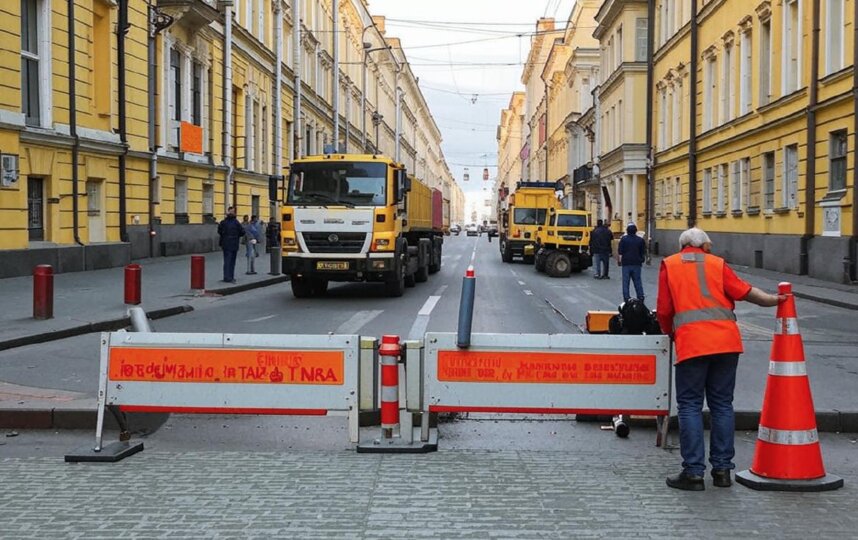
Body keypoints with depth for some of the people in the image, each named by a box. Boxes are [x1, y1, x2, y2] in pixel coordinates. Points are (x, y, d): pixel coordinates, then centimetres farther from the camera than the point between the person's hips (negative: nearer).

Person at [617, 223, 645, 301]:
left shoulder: (623, 239, -6)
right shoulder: (640, 240, 0)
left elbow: (619, 252, -8)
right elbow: (643, 252, 5)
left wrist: (618, 260, 4)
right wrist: (642, 259, 22)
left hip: (626, 263, -2)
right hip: (637, 263, 2)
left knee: (625, 282, 3)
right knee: (637, 281, 9)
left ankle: (626, 298, 2)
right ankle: (640, 297, 10)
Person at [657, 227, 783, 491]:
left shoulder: (669, 265, 13)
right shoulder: (717, 263, 16)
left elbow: (664, 310, 9)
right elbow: (743, 291, 3)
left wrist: (670, 333, 25)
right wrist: (771, 300, 12)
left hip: (692, 342, -2)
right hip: (727, 340, 3)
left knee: (690, 405, 1)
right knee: (722, 404, 11)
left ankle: (693, 472, -2)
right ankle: (722, 469, 14)